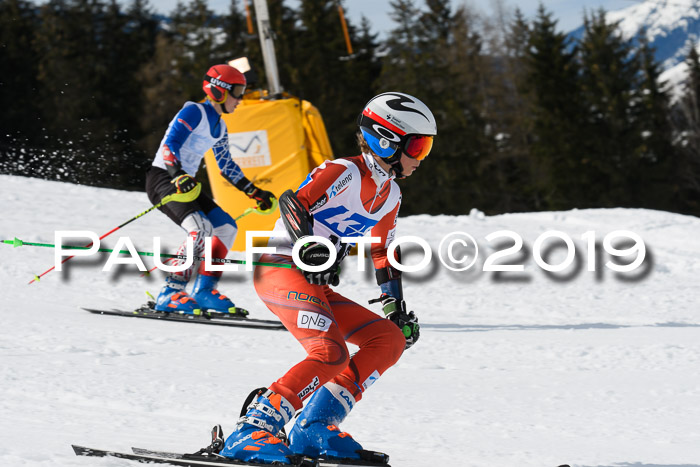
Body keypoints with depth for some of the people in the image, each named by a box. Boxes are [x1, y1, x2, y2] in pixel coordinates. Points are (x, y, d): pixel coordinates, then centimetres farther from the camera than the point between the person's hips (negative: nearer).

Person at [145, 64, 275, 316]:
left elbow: (227, 167, 26)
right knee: (200, 228, -28)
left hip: (184, 183, 10)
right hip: (163, 178, -10)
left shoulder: (219, 128, 17)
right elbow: (169, 145, -22)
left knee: (226, 227, 2)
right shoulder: (194, 112, -11)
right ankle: (169, 294, -28)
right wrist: (178, 176, -38)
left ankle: (204, 290, 5)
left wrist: (255, 193, 23)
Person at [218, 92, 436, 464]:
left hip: (315, 283, 10)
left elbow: (383, 254, 28)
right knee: (331, 354, -28)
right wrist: (308, 245, -36)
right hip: (281, 270, -10)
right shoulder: (345, 173, -11)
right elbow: (293, 203, -21)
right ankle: (251, 432, -27)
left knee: (389, 339, 1)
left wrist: (397, 309, 27)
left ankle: (314, 429, -4)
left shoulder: (389, 195, 16)